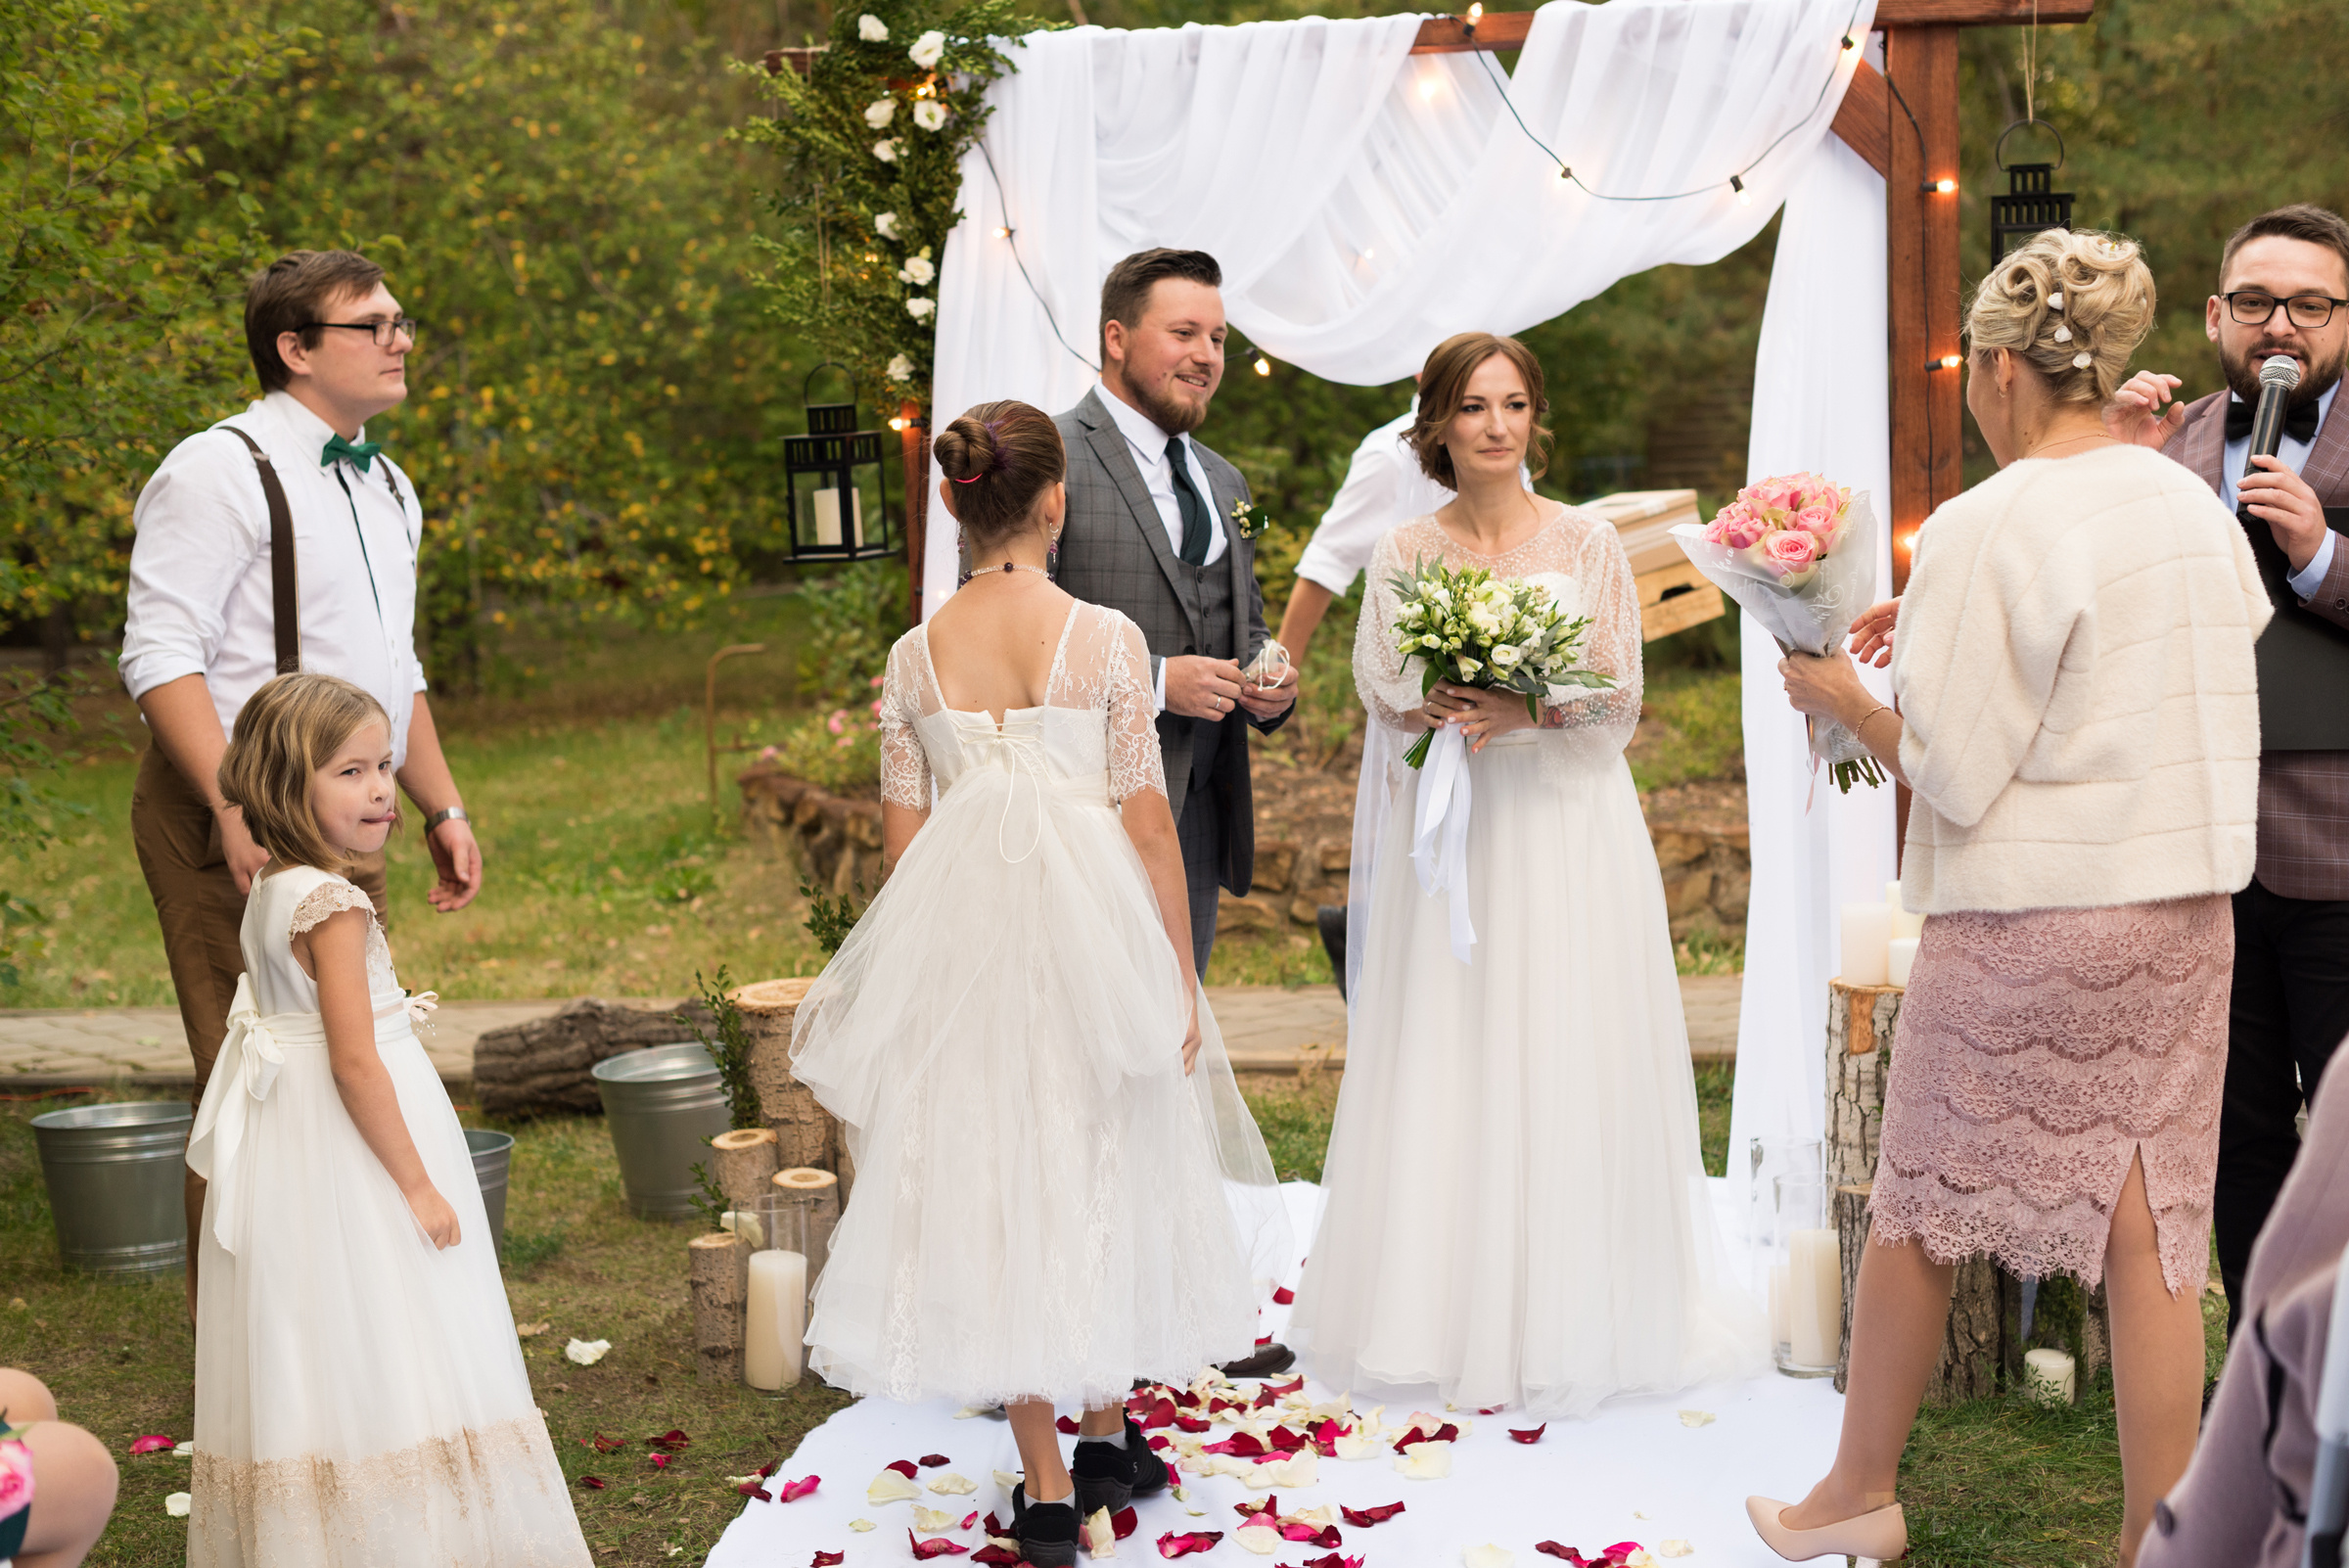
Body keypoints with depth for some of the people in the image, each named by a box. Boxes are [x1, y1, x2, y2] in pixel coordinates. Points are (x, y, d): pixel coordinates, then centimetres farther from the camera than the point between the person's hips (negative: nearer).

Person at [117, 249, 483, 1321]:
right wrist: (237, 812, -27)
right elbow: (159, 659, -19)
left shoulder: (386, 489, 16)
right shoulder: (219, 472, -12)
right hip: (229, 824, -8)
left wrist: (443, 808, 17)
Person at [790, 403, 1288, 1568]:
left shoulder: (915, 657, 0)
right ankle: (1106, 1439, 31)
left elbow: (902, 839, 3)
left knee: (997, 1181, 9)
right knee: (1109, 1172, 16)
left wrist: (918, 981, 15)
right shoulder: (1107, 639, -8)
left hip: (962, 937, 2)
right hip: (1094, 935, -2)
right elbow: (1148, 826, -7)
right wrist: (1181, 981, 1)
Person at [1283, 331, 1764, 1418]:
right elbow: (1379, 685, 0)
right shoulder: (1405, 553, 7)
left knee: (1566, 1066, -1)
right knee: (1446, 1068, 1)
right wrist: (1440, 707, -21)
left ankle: (1565, 1318, 9)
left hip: (1568, 824, -1)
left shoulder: (1588, 543, 3)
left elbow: (1621, 700, 0)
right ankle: (1446, 1310, 10)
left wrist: (1527, 710, -18)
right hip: (1445, 831, 1)